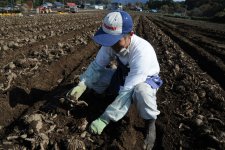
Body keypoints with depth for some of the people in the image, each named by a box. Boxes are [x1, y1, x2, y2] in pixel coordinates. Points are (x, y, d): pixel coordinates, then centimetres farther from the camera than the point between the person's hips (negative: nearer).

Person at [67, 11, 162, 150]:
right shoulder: (111, 43, -21)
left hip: (146, 79, -5)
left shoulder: (141, 51, -39)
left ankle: (151, 122, -10)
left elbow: (128, 91, -40)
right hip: (124, 75, 6)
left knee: (140, 91, -42)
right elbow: (97, 65, -10)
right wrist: (82, 84, -28)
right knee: (89, 78, -9)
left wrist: (104, 119, -39)